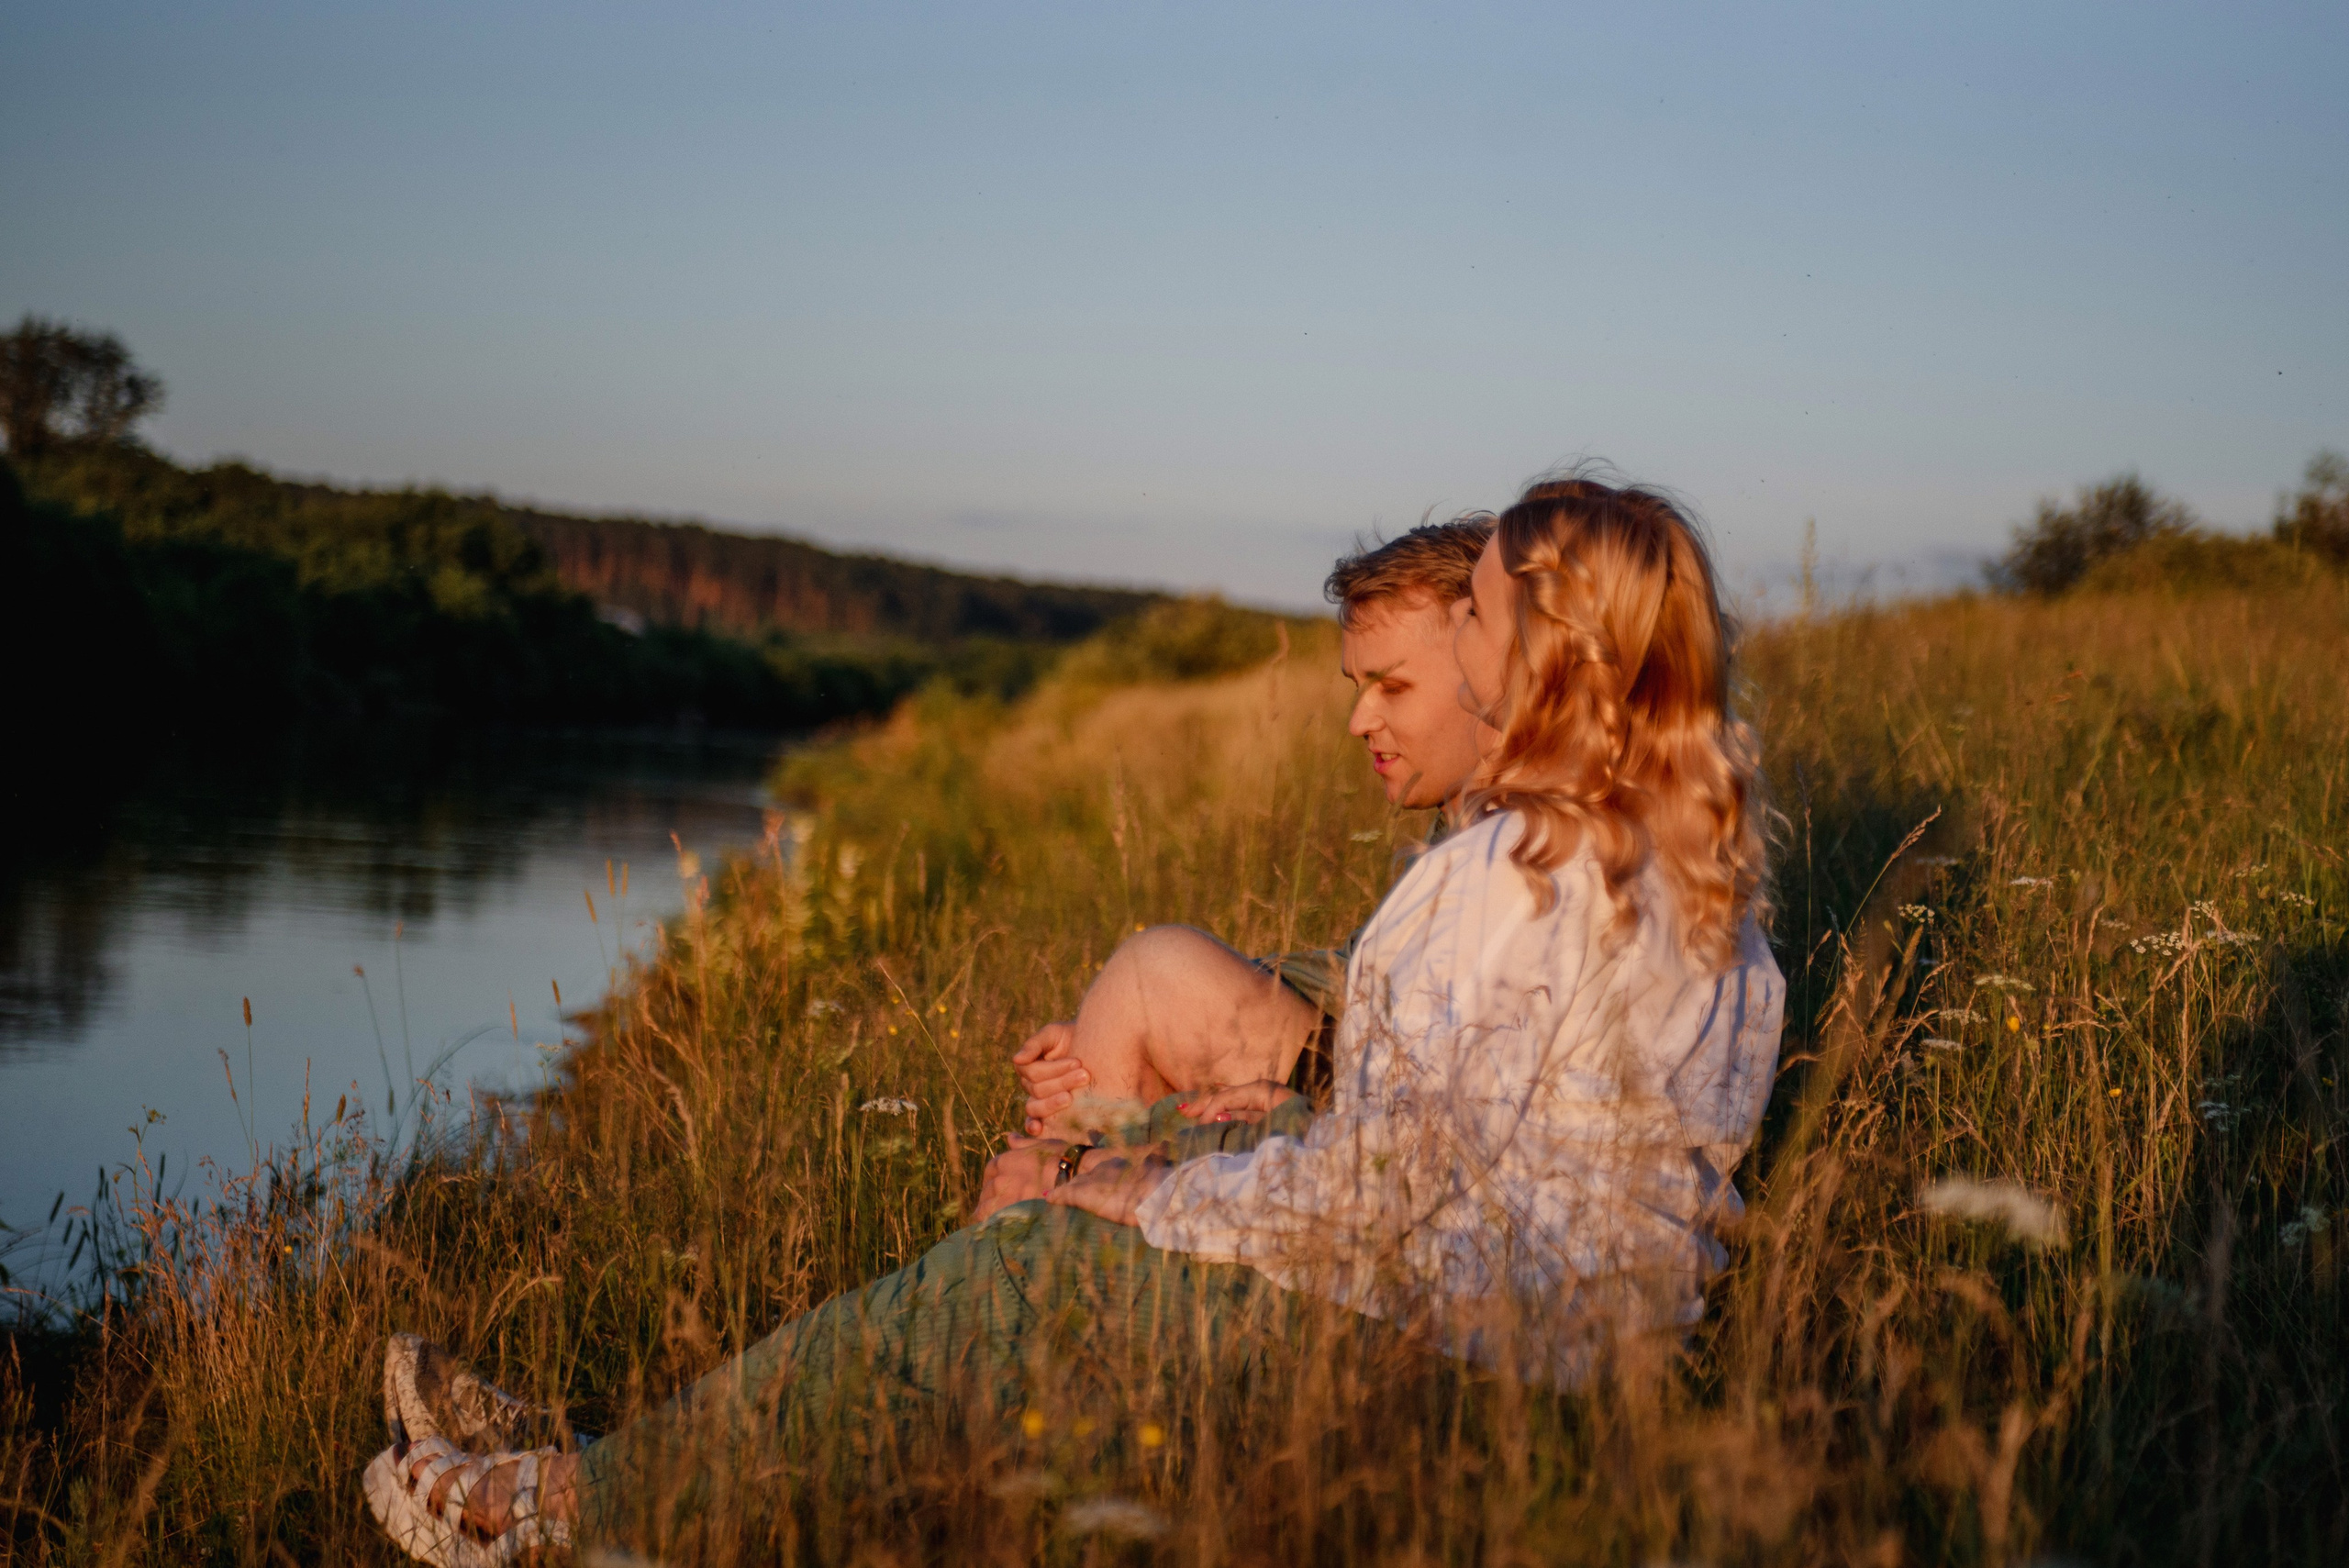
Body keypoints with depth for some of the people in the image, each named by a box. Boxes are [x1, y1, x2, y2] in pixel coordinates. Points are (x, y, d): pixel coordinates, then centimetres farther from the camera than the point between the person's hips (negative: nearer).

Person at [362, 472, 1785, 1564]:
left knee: (1037, 1266, -2)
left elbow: (1387, 1172, -24)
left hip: (1450, 1320, -9)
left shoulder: (1517, 866, -22)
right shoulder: (1702, 855, 8)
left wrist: (1169, 1202, -8)